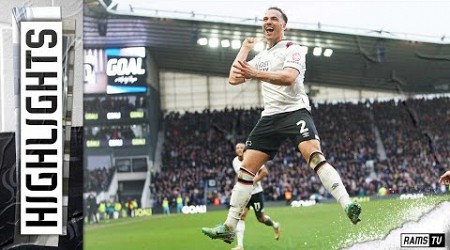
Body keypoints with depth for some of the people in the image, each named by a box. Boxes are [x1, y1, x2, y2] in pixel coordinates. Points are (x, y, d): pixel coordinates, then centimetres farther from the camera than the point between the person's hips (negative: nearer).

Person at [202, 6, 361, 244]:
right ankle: (229, 227, 4)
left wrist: (257, 74, -31)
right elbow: (234, 79, 18)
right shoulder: (261, 57, 21)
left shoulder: (292, 49, -1)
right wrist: (244, 49, 18)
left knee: (314, 155, -30)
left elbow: (289, 77, -20)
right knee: (246, 168, 1)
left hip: (295, 111, -7)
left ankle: (348, 206, -39)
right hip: (269, 116, 7)